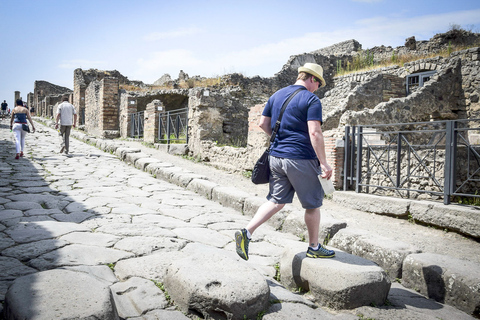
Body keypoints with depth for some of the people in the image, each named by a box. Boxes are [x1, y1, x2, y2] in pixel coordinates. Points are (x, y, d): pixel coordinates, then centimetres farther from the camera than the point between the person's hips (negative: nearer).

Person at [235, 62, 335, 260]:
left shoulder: (277, 95, 12)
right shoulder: (311, 100, -9)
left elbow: (262, 123, 14)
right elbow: (314, 133, -17)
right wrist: (323, 163, -14)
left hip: (276, 156, 7)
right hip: (301, 159, -6)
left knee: (276, 201, 13)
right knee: (313, 204, 10)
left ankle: (247, 232, 1)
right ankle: (314, 248, 23)